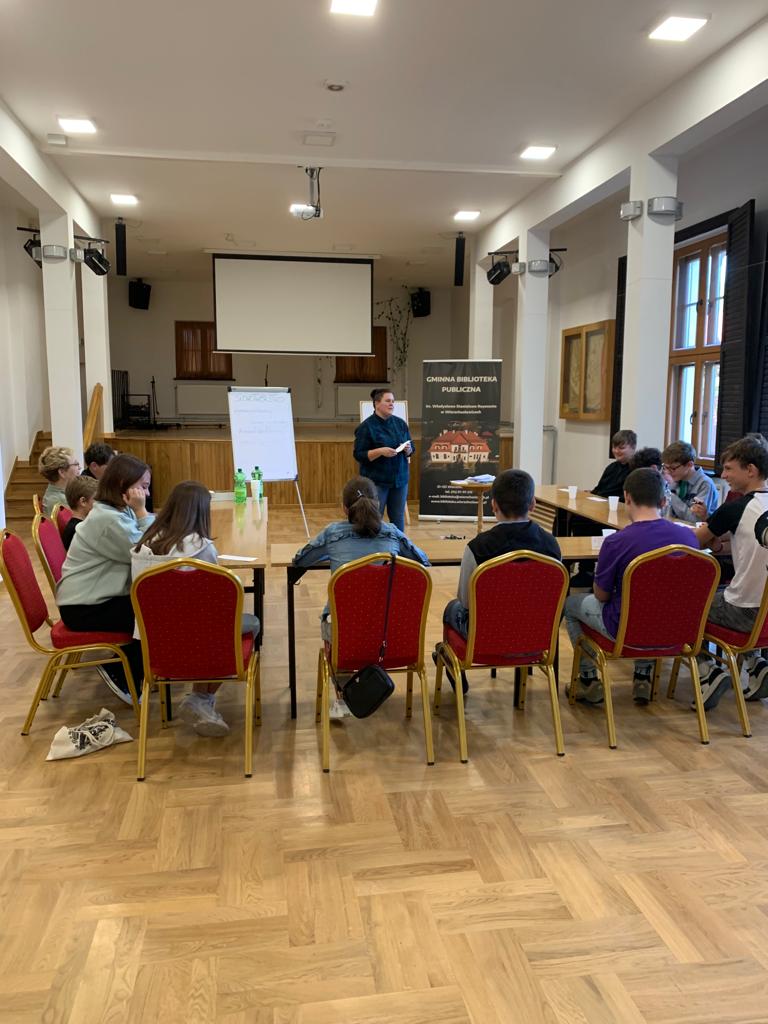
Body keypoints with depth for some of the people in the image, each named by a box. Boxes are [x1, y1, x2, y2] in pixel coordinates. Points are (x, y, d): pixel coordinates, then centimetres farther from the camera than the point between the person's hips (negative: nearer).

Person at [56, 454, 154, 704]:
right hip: (84, 608, -10)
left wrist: (140, 514, -9)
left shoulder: (118, 511, 8)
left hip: (98, 598, 10)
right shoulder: (108, 519, -24)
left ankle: (132, 667, 16)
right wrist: (142, 513, -18)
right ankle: (120, 674, 6)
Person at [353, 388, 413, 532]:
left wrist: (407, 449, -10)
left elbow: (411, 450, 13)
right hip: (376, 481, -5)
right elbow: (359, 455, -10)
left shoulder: (400, 423, 8)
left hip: (400, 479, 5)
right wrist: (380, 451, -22)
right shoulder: (366, 426, -8)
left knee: (398, 519, 9)